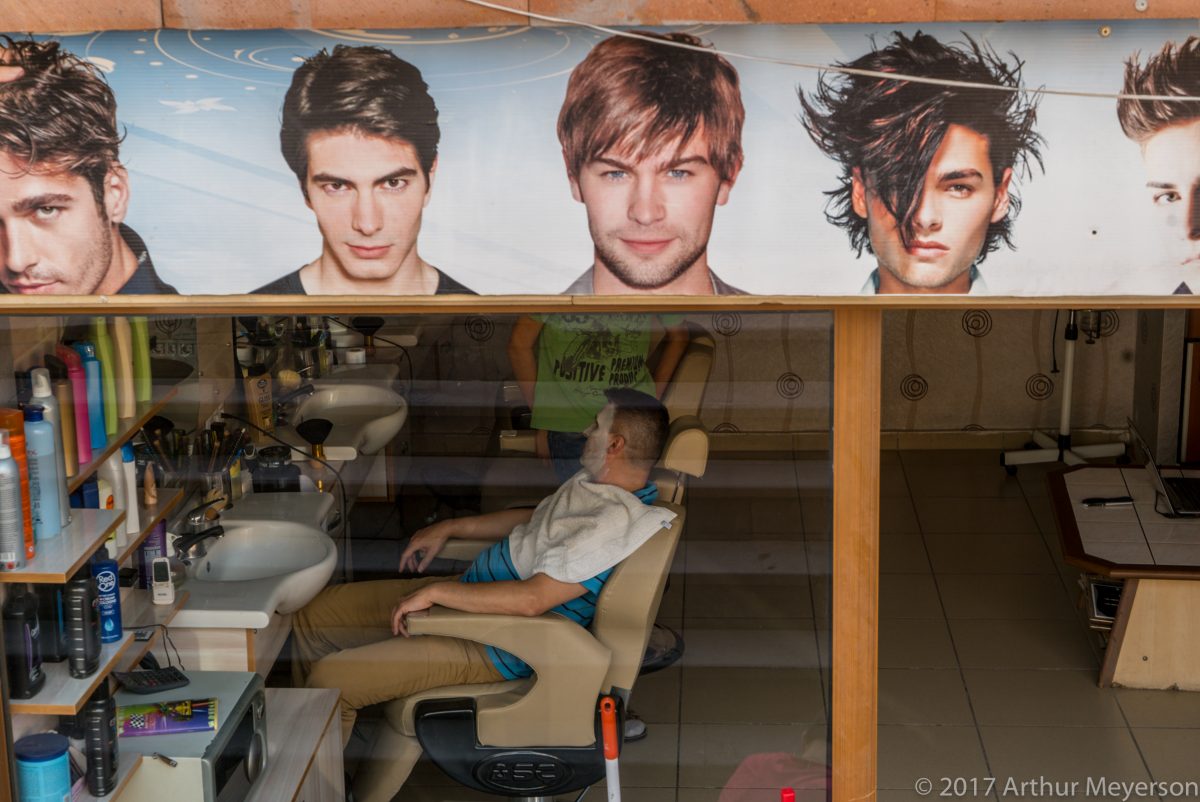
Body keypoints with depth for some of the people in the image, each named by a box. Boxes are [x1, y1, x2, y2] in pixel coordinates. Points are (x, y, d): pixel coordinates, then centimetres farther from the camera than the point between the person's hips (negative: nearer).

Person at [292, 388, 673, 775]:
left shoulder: (617, 520, -25)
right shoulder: (594, 481, 6)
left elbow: (534, 598, -31)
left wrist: (434, 592, -23)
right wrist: (449, 528, 20)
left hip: (496, 646, -10)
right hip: (468, 591, 10)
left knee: (330, 679, -18)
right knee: (312, 615, 11)